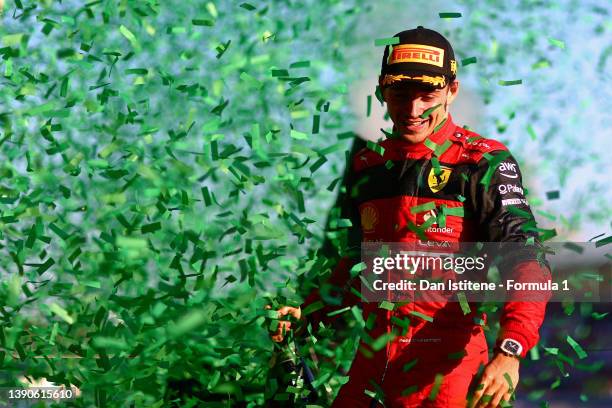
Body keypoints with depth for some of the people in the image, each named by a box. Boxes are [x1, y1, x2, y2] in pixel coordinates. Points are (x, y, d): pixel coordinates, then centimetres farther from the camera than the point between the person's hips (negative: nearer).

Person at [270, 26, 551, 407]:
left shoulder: (483, 163, -7)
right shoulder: (366, 166, 12)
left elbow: (524, 260, -18)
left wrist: (509, 351, -32)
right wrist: (308, 313, 6)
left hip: (447, 369, -5)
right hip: (372, 364, 5)